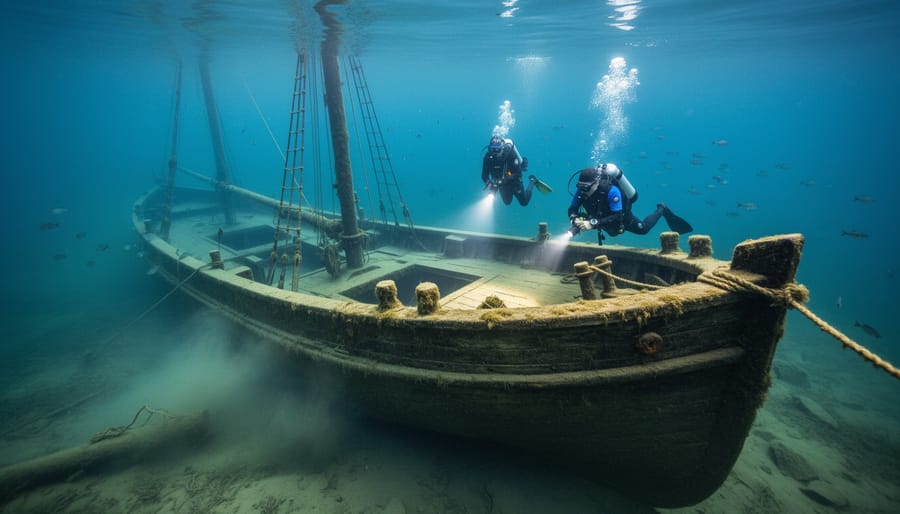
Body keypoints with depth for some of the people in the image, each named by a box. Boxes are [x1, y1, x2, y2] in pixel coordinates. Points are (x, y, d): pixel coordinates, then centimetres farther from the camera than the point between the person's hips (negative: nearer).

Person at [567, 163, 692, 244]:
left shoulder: (611, 191, -45)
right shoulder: (581, 191, -30)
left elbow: (617, 216, -47)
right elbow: (572, 209, -23)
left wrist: (593, 223, -58)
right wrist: (575, 219, -47)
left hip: (622, 216, -5)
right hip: (604, 217, 5)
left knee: (643, 229, 16)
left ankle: (661, 210, 37)